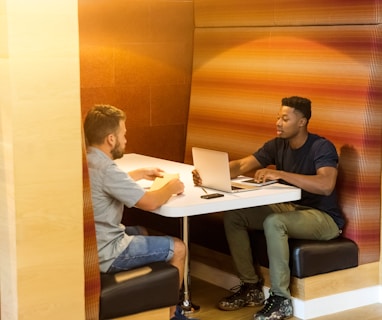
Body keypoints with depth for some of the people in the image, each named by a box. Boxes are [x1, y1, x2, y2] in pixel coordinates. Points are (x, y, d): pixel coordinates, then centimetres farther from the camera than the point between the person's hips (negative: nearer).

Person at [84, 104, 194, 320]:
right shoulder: (105, 169, -26)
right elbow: (150, 203, -20)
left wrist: (141, 173, 27)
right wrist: (172, 187, -2)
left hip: (89, 243, 10)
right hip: (104, 255, -10)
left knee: (142, 231, 33)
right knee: (178, 248, 3)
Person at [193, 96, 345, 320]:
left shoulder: (322, 147, -18)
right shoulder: (277, 145, 1)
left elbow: (326, 185, -35)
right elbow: (241, 166, -6)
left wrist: (280, 174, -36)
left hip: (324, 218, -7)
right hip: (291, 208, 7)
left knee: (273, 222, -35)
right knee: (233, 215, -7)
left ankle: (281, 299, -23)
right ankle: (252, 286, 2)